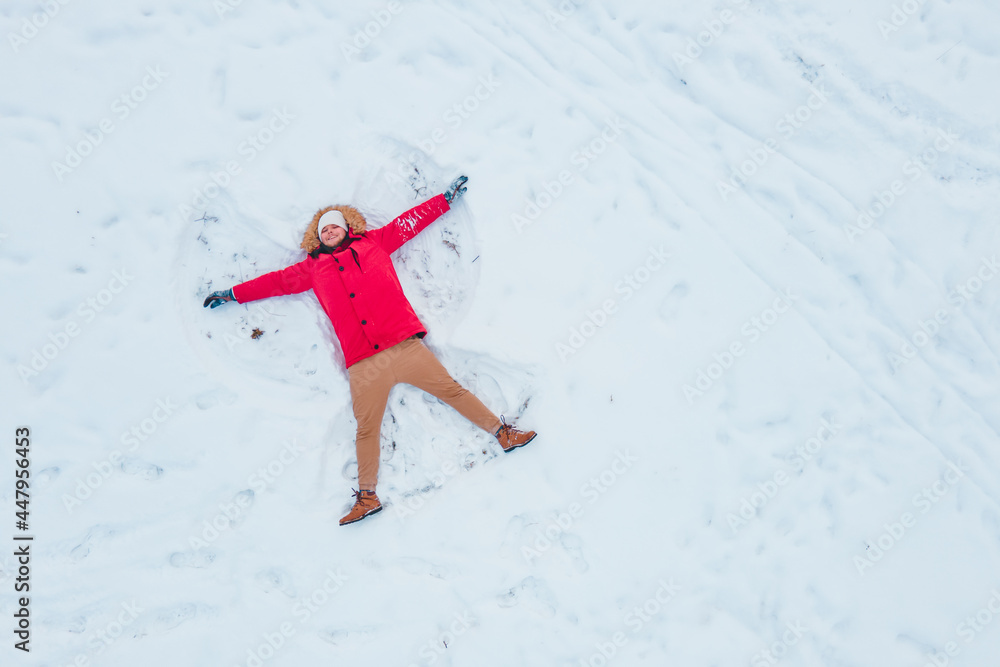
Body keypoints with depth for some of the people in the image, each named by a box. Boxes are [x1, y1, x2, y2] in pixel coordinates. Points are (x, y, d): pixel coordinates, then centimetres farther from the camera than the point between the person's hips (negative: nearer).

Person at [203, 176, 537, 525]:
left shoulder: (373, 243, 17)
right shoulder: (314, 268, 20)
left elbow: (412, 220, 22)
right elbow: (276, 281, 29)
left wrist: (447, 197, 25)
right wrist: (232, 294, 34)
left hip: (405, 346, -1)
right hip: (363, 363, 1)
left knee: (451, 389, -1)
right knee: (366, 429, 4)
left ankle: (502, 432, 9)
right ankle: (367, 496, 12)